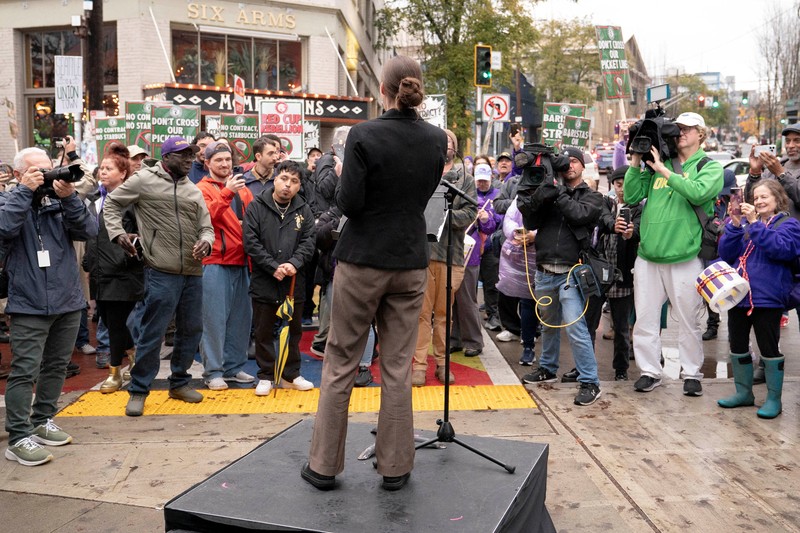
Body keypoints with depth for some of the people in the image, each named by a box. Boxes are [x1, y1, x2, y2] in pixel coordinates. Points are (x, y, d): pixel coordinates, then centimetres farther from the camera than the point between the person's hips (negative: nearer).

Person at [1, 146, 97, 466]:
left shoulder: (60, 200, 7)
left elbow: (88, 231, -7)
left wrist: (69, 197, -17)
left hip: (68, 301, 5)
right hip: (29, 305, -4)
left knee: (56, 366, 14)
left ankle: (42, 421, 30)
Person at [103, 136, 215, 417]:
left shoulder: (193, 190, 14)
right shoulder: (144, 180, -1)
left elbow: (206, 227, 13)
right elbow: (112, 204, 8)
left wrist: (205, 241, -9)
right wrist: (118, 233, -6)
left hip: (193, 273, 6)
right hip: (161, 272, -6)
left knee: (191, 330, 13)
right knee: (152, 333, -2)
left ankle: (179, 382, 30)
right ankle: (138, 390, 12)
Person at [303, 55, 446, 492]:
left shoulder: (364, 135, -13)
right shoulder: (436, 139, 1)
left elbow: (348, 203, -14)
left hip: (362, 261, -3)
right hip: (410, 263, 4)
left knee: (340, 364, 8)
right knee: (398, 367, 10)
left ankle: (324, 465, 18)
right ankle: (395, 467, 18)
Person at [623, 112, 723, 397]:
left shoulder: (710, 166, 4)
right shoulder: (656, 163, 13)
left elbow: (698, 193, -17)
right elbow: (631, 196, 9)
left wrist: (663, 169, -13)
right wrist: (636, 162, 1)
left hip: (685, 257, -3)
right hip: (648, 255, 4)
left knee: (688, 320, 6)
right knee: (645, 318, 7)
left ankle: (691, 373, 20)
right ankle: (650, 371, 19)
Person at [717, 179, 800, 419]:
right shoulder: (745, 222, 14)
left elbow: (780, 248, -19)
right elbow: (726, 254, 6)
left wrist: (754, 224, -21)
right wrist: (734, 225, -6)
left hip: (767, 297, -5)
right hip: (738, 294, 5)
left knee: (769, 348, 1)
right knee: (737, 346, 12)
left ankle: (773, 399, 12)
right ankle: (743, 392, 25)